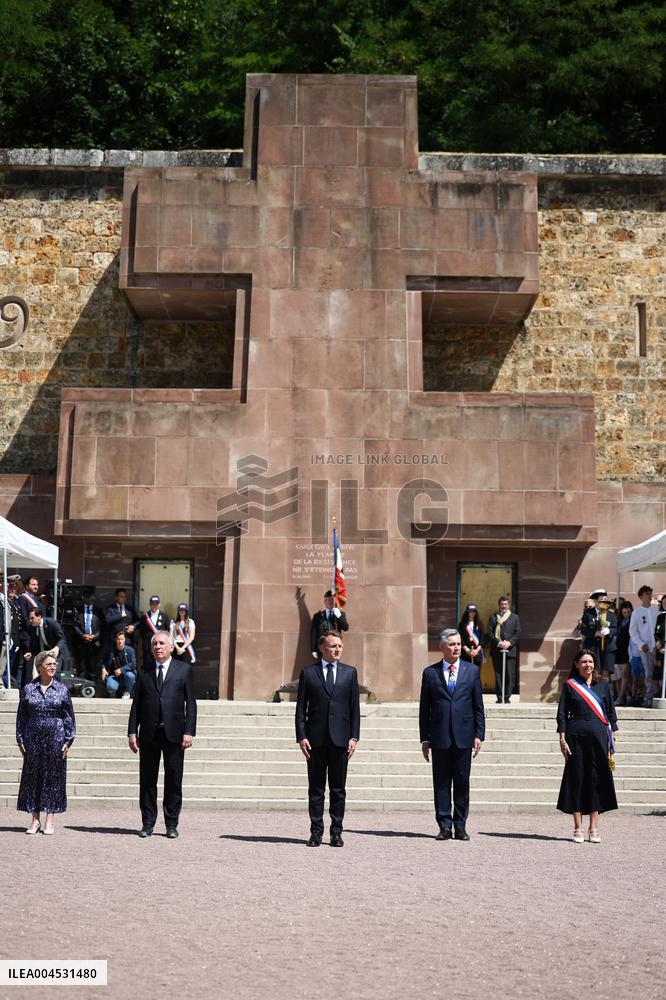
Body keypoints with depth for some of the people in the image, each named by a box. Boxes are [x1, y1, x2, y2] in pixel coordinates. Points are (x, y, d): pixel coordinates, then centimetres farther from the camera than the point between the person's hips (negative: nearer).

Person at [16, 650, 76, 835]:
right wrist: (20, 740, 1)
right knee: (32, 776, 4)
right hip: (33, 738, 1)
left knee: (53, 777, 2)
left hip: (55, 737, -1)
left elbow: (70, 717, 4)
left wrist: (68, 741, -2)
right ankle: (35, 820, 14)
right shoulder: (28, 689, 4)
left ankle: (49, 821, 10)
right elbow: (21, 716, 7)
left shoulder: (62, 690, 2)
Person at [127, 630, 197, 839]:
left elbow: (191, 703, 1)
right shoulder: (144, 671, 10)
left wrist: (189, 731, -7)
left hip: (173, 733, -2)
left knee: (174, 780, 3)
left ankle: (172, 825, 12)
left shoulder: (184, 669, 4)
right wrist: (132, 731, 2)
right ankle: (148, 823, 16)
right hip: (148, 734, 2)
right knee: (147, 780, 6)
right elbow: (136, 703, 10)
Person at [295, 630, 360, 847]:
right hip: (315, 738, -1)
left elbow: (355, 707, 7)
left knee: (338, 789, 4)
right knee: (316, 788, 4)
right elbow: (301, 707, 4)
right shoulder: (308, 672, 5)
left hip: (340, 738, 1)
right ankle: (316, 831, 11)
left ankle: (336, 832, 12)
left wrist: (354, 737, -1)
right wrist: (301, 736, -5)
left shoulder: (349, 672, 9)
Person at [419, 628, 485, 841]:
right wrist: (424, 738, 2)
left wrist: (479, 735, 1)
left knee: (462, 783, 5)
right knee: (441, 783, 2)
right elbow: (424, 709, 6)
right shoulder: (430, 673, 5)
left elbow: (478, 706, 7)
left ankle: (460, 826, 13)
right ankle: (445, 826, 9)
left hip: (463, 736, 1)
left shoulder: (472, 671, 7)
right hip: (439, 736, 0)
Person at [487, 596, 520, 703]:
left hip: (510, 649, 0)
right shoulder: (493, 617, 11)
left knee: (510, 674, -4)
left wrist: (509, 643, -9)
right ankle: (499, 697, 5)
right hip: (496, 650, 0)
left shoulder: (514, 617, 11)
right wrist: (498, 643, -10)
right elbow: (490, 633, 3)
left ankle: (507, 697, 1)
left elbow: (518, 633, 5)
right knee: (498, 674, 1)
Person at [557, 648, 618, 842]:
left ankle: (594, 829, 9)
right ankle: (578, 829, 8)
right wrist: (562, 740, -5)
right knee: (576, 780, 1)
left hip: (598, 737, 2)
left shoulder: (603, 685, 9)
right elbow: (562, 714, 2)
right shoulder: (570, 685, 3)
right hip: (576, 736, -1)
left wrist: (611, 739, 5)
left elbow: (611, 714, 11)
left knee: (597, 780, 1)